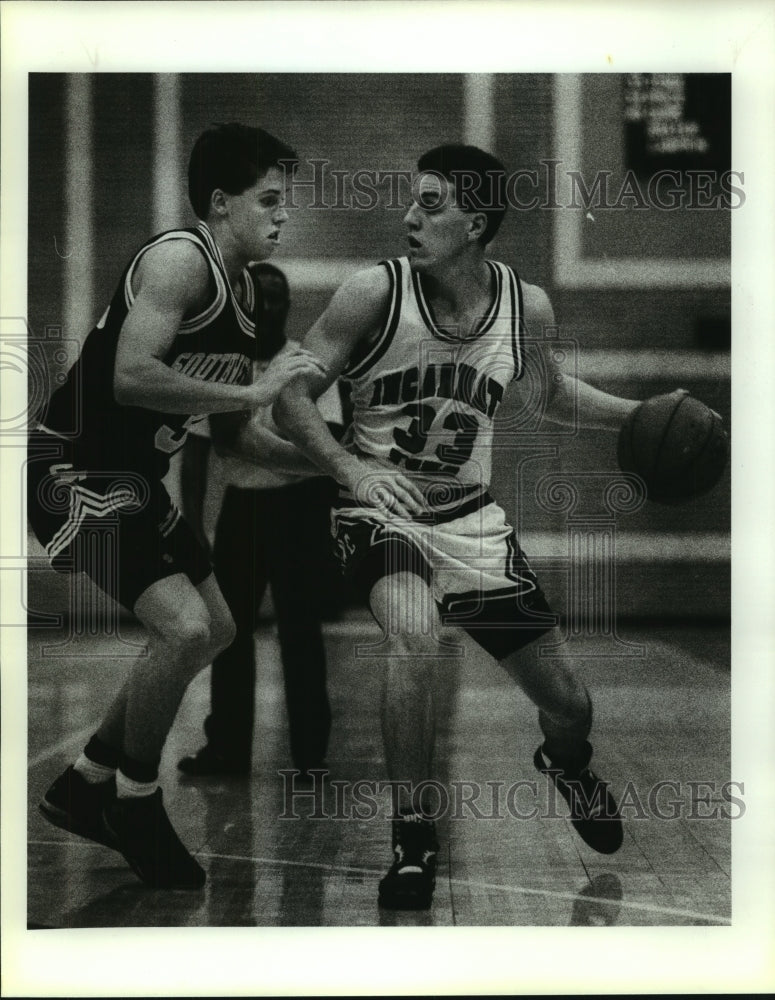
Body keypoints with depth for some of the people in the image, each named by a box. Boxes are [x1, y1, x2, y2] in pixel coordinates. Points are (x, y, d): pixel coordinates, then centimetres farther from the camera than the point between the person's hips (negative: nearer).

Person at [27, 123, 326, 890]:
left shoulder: (244, 289, 11)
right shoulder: (179, 260, -18)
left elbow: (235, 429, 16)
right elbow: (130, 378, -32)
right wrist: (254, 390, -27)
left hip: (136, 478, 10)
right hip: (76, 471, -10)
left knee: (214, 630, 16)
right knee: (183, 627, -22)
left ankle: (84, 786, 28)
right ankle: (134, 802, 3)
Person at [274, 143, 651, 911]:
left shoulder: (526, 307, -4)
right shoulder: (374, 293, -14)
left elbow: (551, 396, 17)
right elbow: (292, 397, -12)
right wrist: (352, 469, -29)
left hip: (470, 518, 3)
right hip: (382, 507, -3)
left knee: (565, 699, 5)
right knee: (414, 638, -36)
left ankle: (567, 763, 46)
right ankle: (412, 835, -15)